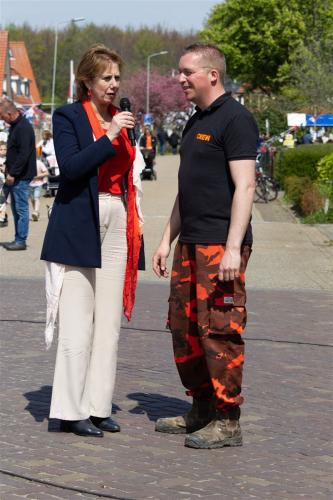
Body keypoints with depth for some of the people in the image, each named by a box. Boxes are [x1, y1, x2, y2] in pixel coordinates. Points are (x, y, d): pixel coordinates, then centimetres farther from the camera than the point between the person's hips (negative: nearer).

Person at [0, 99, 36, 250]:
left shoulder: (23, 128, -18)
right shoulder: (15, 125, 13)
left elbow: (24, 154, -23)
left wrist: (13, 173, -20)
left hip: (21, 176, -10)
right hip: (15, 176, 10)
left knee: (21, 209, -4)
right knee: (16, 209, 13)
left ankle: (21, 241, 0)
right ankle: (18, 240, 19)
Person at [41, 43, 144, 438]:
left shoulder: (121, 118, 16)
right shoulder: (68, 116, -2)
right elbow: (69, 167, -15)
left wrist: (134, 222, 14)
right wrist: (110, 137, -20)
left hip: (117, 224, 6)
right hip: (79, 224, -6)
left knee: (109, 321, 5)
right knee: (78, 321, -6)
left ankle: (97, 406, 11)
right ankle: (71, 410, -1)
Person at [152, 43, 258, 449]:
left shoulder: (235, 119, -10)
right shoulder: (195, 123, 19)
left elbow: (244, 186, -16)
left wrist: (233, 248, -22)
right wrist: (167, 240, 22)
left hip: (221, 245, -9)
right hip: (190, 243, 10)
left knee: (220, 331, -7)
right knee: (184, 328, 12)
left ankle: (227, 421, -1)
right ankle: (201, 411, 22)